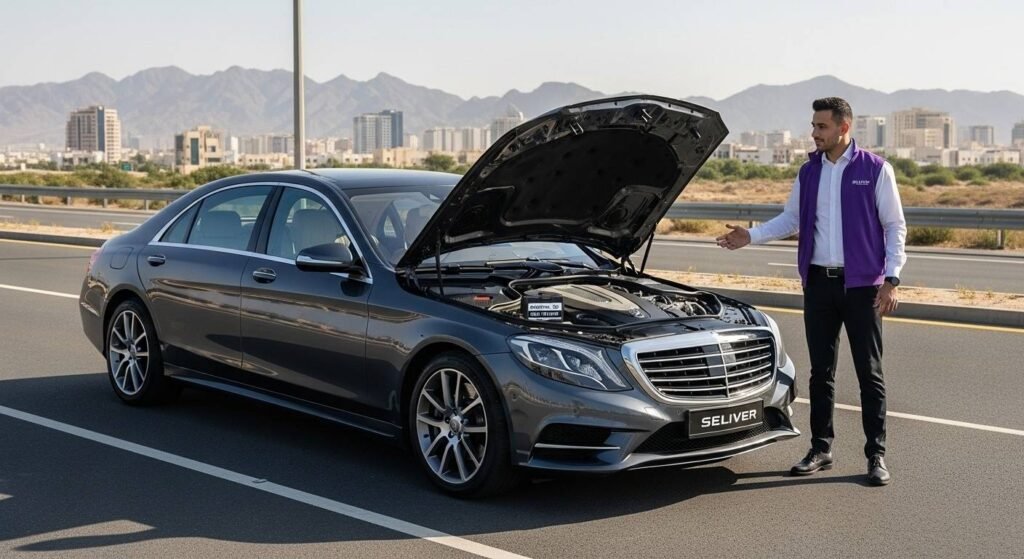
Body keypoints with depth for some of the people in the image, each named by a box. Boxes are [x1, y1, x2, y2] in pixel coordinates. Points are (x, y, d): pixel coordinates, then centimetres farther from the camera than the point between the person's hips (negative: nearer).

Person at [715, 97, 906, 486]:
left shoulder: (875, 170, -4)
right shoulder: (809, 172, 9)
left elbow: (895, 226, -3)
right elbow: (791, 219, 18)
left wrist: (891, 279, -10)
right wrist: (751, 236, 5)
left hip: (861, 283, -4)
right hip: (818, 282, 4)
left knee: (869, 372, 1)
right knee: (821, 371, 9)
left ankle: (876, 455, 8)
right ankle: (820, 448, 18)